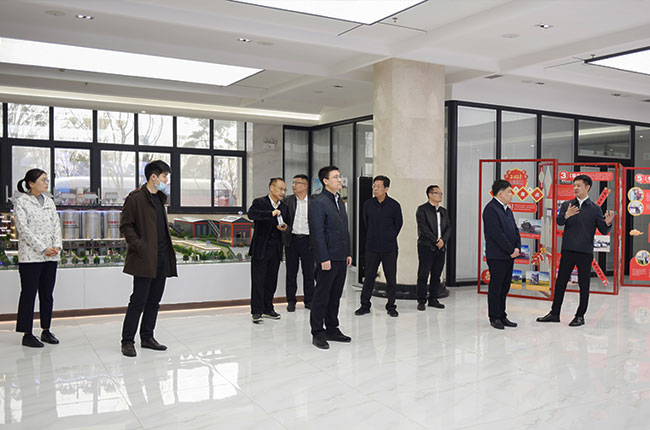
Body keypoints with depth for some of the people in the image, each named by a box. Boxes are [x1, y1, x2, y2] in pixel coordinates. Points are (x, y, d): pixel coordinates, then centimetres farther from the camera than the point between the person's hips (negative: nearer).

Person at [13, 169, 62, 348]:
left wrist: (57, 246, -5)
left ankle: (46, 330, 19)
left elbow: (56, 225, 12)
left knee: (47, 294, 10)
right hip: (30, 256, -6)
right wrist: (43, 249, -15)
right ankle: (27, 334, 8)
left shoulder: (49, 201, 13)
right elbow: (23, 229, -11)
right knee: (29, 294, 0)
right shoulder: (21, 201, -4)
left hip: (51, 257, 6)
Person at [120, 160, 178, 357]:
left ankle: (147, 337, 23)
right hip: (145, 259, -8)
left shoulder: (160, 197, 17)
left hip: (162, 258, 8)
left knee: (154, 301, 12)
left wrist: (168, 249, 13)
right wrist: (139, 246, -17)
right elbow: (125, 226, -10)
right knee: (138, 301, -4)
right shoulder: (136, 198, -8)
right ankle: (127, 341, 7)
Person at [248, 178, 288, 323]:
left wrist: (284, 227, -1)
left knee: (271, 280, 10)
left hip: (275, 250, 5)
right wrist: (271, 213, -33)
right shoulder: (259, 202, -4)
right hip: (261, 249, -5)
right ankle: (256, 311, 2)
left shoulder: (283, 207, 14)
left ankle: (268, 309, 21)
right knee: (258, 280, -4)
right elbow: (251, 214, -24)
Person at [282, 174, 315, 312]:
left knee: (309, 273, 5)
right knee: (291, 272, 7)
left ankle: (309, 300, 17)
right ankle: (291, 301, 18)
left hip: (307, 240, -1)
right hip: (292, 240, 1)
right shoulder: (287, 200, 5)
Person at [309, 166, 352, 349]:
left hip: (341, 258, 8)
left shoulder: (340, 201, 16)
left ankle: (332, 329, 25)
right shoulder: (318, 203, -11)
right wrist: (324, 258, -19)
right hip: (328, 258, -8)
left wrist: (348, 253, 15)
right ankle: (317, 333, 8)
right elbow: (317, 233, -16)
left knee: (335, 296, 15)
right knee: (321, 296, 0)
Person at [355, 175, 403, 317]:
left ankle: (391, 306, 17)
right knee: (369, 276, 6)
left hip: (389, 248, -1)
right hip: (372, 247, 2)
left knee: (391, 278, 5)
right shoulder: (368, 204, 2)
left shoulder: (394, 205, -4)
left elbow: (398, 224, 8)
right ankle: (365, 305, 17)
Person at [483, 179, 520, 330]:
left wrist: (517, 247, 1)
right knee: (495, 287, 0)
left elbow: (515, 230, 16)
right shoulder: (491, 209, -13)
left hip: (509, 255, 9)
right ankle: (495, 317, 8)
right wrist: (511, 250, -15)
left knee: (505, 286, 13)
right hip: (497, 256, -9)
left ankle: (502, 316, 21)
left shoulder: (507, 209, 16)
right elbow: (497, 234, -19)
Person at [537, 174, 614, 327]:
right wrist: (566, 215, -29)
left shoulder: (595, 209, 3)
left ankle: (580, 316, 15)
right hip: (568, 250, 2)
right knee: (560, 281, 6)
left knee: (584, 284, 4)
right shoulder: (567, 205, 8)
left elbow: (603, 231, 1)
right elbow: (559, 221, -8)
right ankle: (554, 313, 15)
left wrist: (608, 223, -21)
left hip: (585, 252, -2)